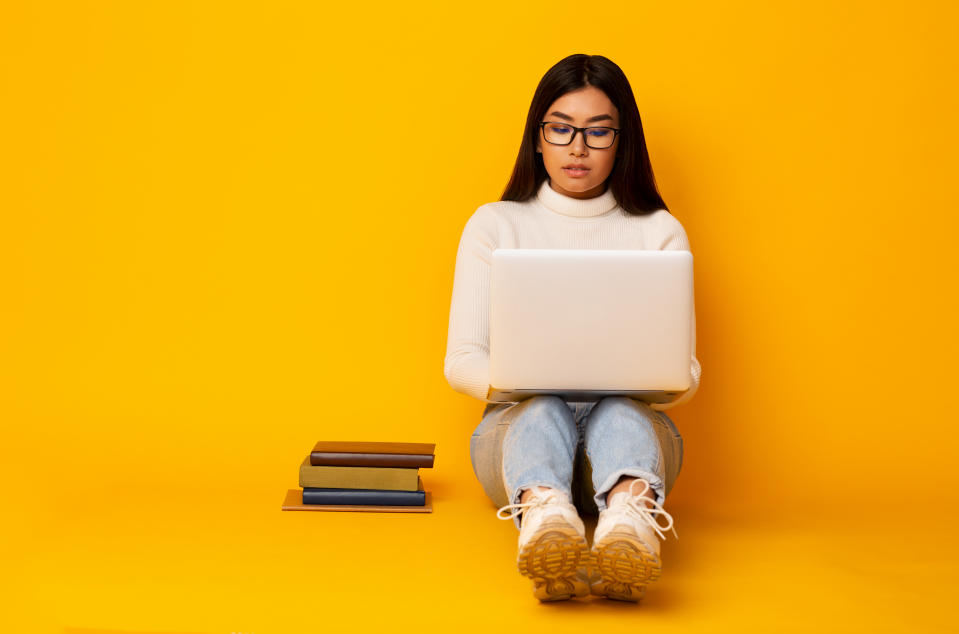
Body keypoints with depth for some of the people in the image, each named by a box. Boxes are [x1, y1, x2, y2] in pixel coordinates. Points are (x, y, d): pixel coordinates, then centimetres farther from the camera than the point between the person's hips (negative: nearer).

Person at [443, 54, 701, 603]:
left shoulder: (659, 231, 11)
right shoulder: (494, 225, 10)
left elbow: (685, 370, 6)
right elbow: (461, 360, 4)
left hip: (631, 418, 0)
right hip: (520, 423, 0)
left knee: (619, 410, -36)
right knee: (545, 408, -36)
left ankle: (629, 514, -71)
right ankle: (543, 516, -71)